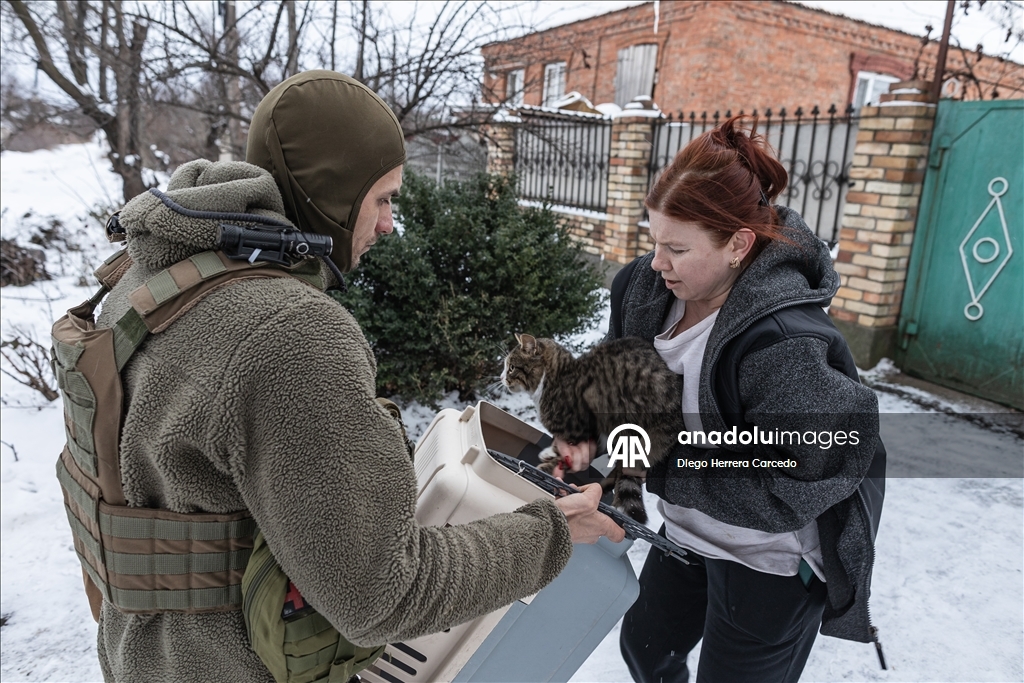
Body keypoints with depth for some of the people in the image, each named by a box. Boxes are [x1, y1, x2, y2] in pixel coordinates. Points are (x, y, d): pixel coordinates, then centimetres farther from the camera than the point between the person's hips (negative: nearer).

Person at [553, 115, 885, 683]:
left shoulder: (786, 348, -36)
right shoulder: (647, 287, -14)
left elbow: (793, 490, -31)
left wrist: (668, 470, -28)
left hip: (773, 561, -7)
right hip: (689, 532, 7)